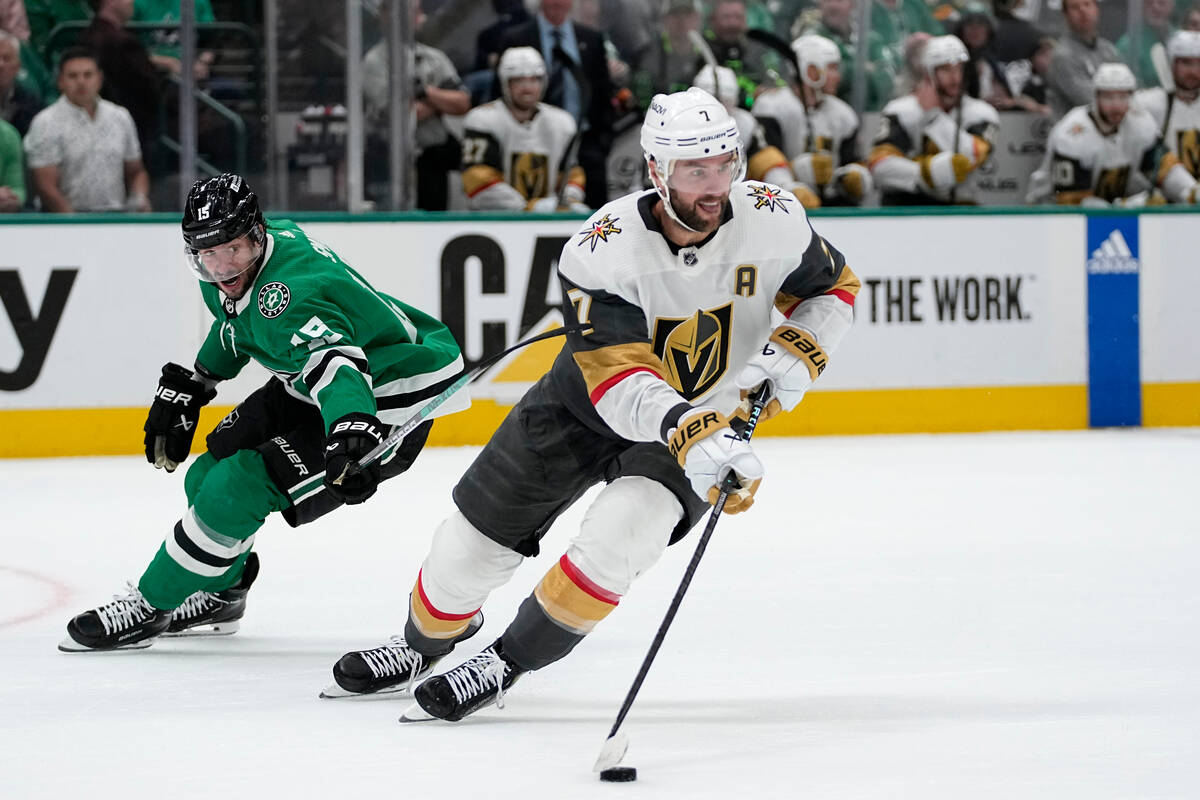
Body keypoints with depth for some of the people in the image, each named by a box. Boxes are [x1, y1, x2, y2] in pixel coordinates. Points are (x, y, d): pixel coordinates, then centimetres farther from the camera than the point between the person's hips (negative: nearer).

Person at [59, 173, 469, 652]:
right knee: (214, 470, 11)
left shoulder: (285, 295, -35)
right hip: (307, 385, 10)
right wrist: (190, 385, 24)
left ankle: (149, 607, 2)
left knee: (239, 486, -15)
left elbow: (334, 364, -51)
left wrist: (350, 433, -68)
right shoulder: (232, 275, -5)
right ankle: (220, 592, 37)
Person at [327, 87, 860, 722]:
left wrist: (797, 351, -18)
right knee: (472, 543, 5)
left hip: (715, 418, 0)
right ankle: (426, 640, 41)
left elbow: (833, 287, 1)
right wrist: (691, 433, -51)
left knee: (616, 538, -27)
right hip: (586, 407, 0)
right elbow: (620, 382, -35)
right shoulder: (602, 250, -30)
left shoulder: (774, 221, -20)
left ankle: (507, 663, -5)